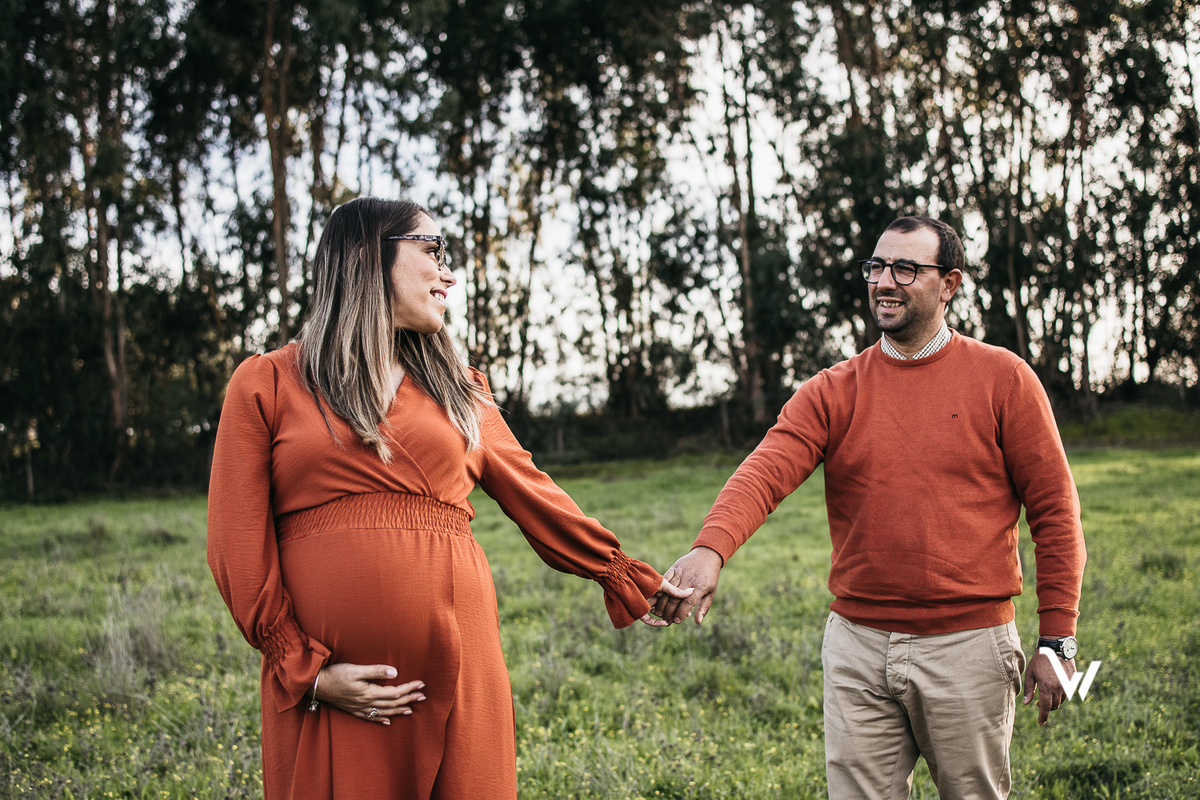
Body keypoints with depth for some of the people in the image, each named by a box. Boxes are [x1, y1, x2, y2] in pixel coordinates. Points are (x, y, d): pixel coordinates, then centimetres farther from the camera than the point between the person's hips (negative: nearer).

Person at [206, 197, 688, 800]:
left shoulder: (457, 390, 17)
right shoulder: (266, 384, 5)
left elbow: (532, 495, 20)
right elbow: (239, 546, 0)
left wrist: (625, 577, 19)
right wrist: (305, 670, -8)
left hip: (459, 676, 3)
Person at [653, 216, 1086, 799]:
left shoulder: (1002, 379, -1)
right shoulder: (833, 392, 4)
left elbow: (1054, 510, 0)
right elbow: (764, 473, -13)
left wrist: (1057, 640, -4)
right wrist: (709, 550, -33)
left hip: (969, 648, -2)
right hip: (857, 647, 2)